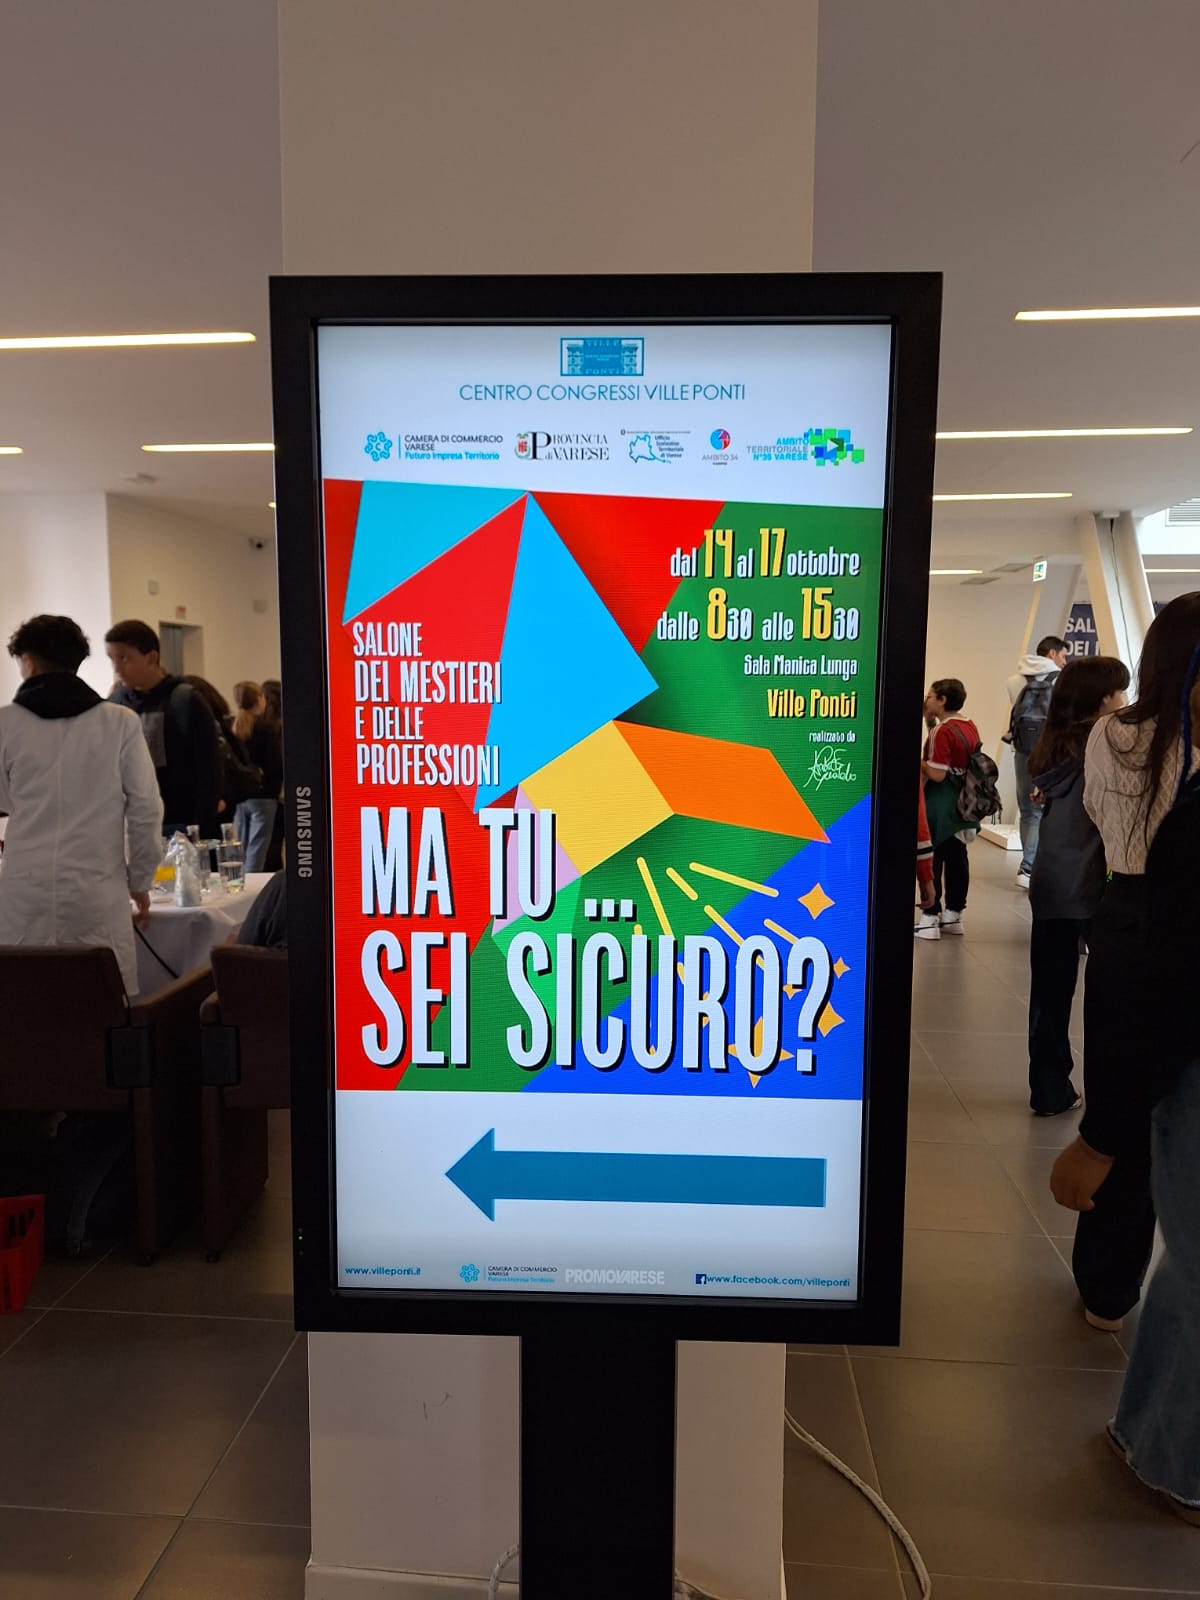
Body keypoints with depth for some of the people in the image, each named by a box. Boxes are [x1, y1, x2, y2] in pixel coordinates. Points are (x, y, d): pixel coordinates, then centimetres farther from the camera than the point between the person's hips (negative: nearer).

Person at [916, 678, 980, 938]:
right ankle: (953, 913, 21)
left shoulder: (942, 731, -18)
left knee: (932, 859, -1)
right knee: (957, 857, 13)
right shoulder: (970, 726, 8)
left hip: (940, 803, -8)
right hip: (963, 800, 8)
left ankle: (930, 916, 2)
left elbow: (937, 774, -22)